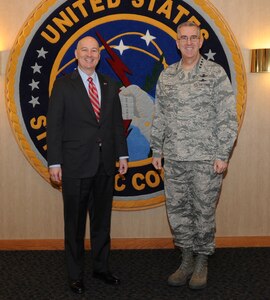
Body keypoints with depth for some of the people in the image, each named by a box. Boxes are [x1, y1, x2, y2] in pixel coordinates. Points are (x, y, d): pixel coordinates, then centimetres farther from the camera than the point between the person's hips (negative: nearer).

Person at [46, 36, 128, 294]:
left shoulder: (110, 85, 10)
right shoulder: (63, 84, -2)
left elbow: (117, 122, 12)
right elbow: (54, 125, -5)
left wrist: (122, 154, 7)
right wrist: (54, 162, -9)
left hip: (105, 165, 4)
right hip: (75, 165, -4)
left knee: (102, 219, 14)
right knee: (75, 222, 8)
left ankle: (101, 267, 30)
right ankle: (75, 274, 23)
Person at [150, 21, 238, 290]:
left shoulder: (216, 73, -3)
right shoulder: (166, 76, 9)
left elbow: (228, 118, -6)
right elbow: (159, 117, 13)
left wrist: (222, 155, -11)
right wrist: (157, 151, 10)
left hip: (206, 159, -4)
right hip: (173, 159, 4)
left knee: (203, 211, 5)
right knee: (176, 210, 9)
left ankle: (202, 262, 24)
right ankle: (187, 260, 27)